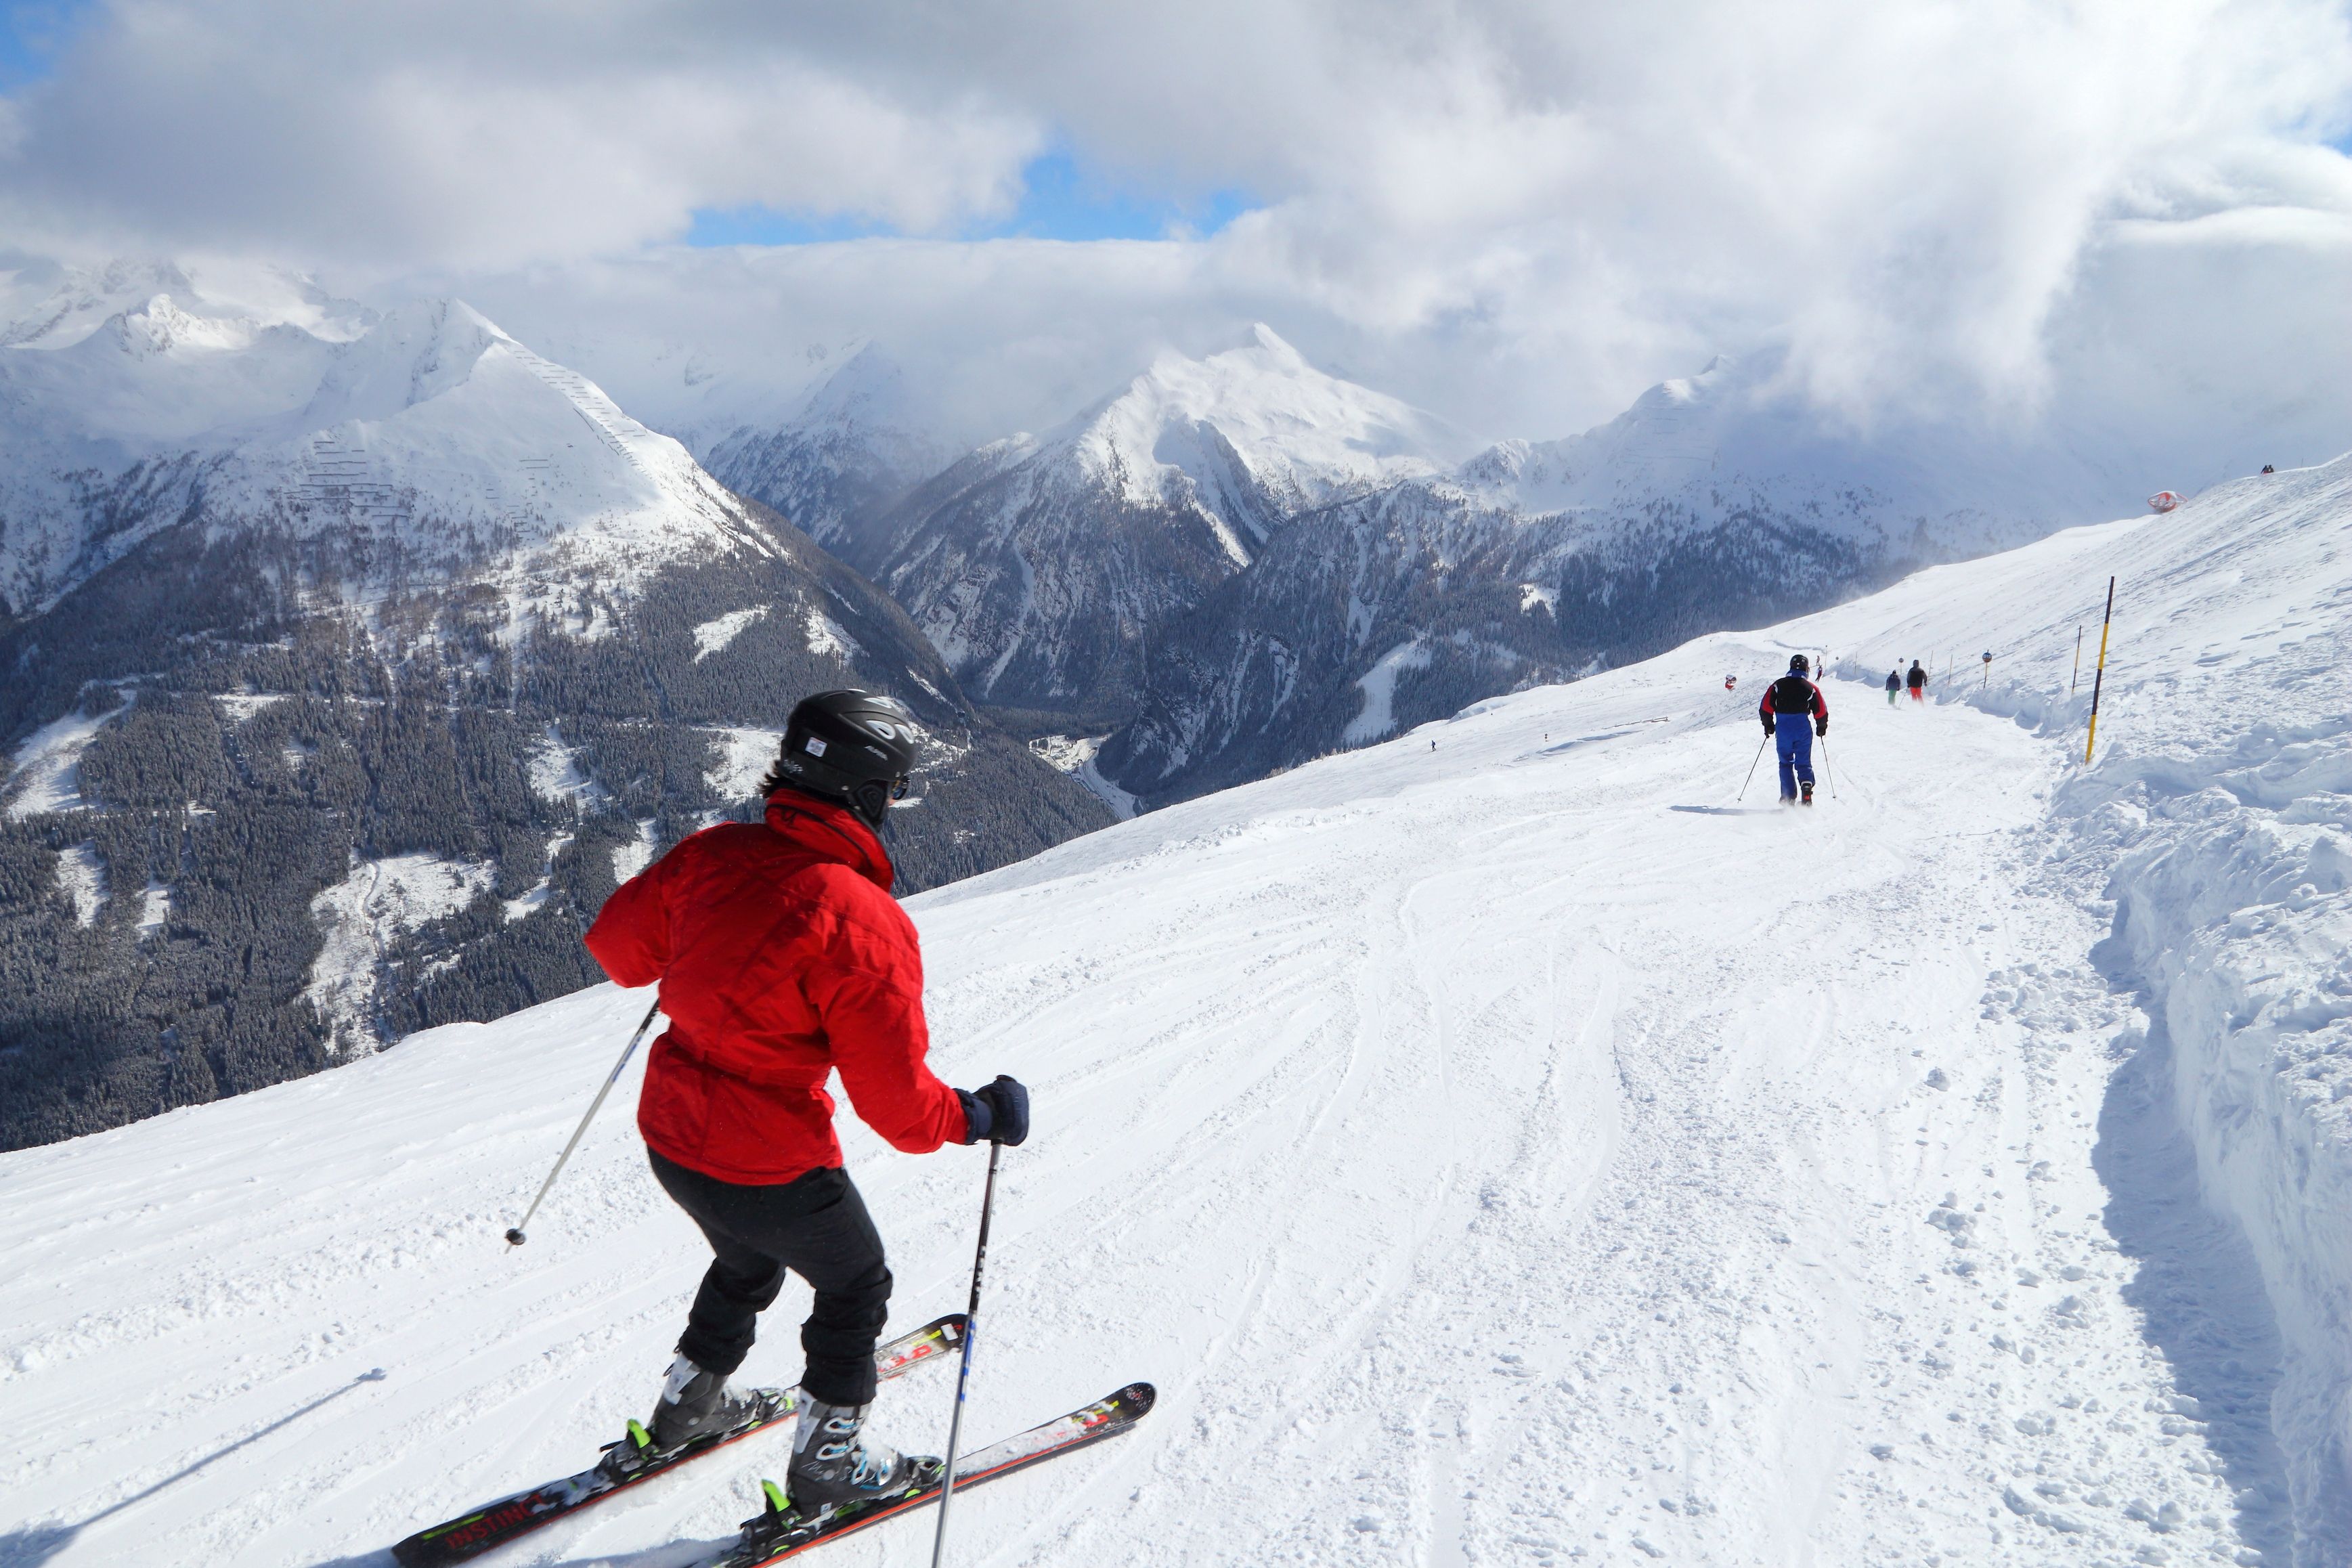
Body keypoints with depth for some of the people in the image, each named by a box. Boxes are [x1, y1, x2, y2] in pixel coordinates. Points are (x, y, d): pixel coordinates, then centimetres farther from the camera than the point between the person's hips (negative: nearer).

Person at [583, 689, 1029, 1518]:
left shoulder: (713, 853, -9)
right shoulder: (864, 926, -27)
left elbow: (617, 942, 6)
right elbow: (896, 1103, -22)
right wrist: (979, 1115, -5)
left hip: (669, 1136, 7)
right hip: (769, 1169, -7)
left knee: (748, 1264, 35)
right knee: (856, 1288, 21)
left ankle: (689, 1405, 54)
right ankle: (829, 1464, 35)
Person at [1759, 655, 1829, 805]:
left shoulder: (1778, 685, -1)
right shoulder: (1811, 688, -2)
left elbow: (1765, 707, -3)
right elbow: (1821, 712, 0)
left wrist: (1768, 725, 12)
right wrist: (1822, 727, 18)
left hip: (1783, 730, 0)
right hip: (1804, 730, 0)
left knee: (1786, 763, 12)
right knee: (1804, 763, 10)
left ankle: (1788, 797, 2)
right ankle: (1807, 785, -19)